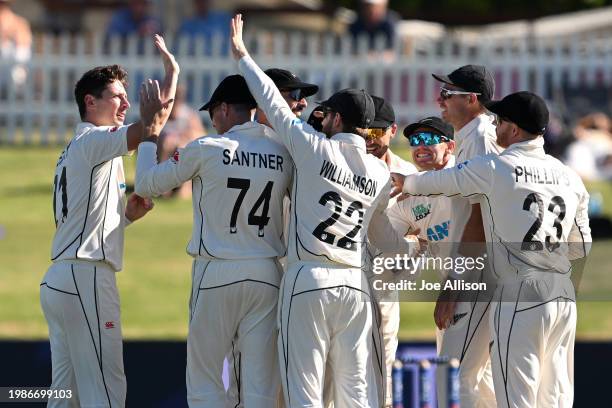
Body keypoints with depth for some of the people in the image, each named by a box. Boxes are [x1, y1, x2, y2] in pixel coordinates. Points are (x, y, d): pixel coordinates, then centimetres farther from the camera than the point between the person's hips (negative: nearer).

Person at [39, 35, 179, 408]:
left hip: (58, 279, 10)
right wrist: (172, 72, -11)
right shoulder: (94, 140, -6)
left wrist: (127, 215, 11)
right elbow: (148, 131, -22)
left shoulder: (73, 151, 23)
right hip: (86, 277, -10)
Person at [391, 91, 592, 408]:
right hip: (564, 296, 6)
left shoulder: (496, 168, -6)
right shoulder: (568, 177, 11)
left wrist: (406, 183, 29)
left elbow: (441, 181, 9)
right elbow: (580, 248, 16)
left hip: (520, 296, -6)